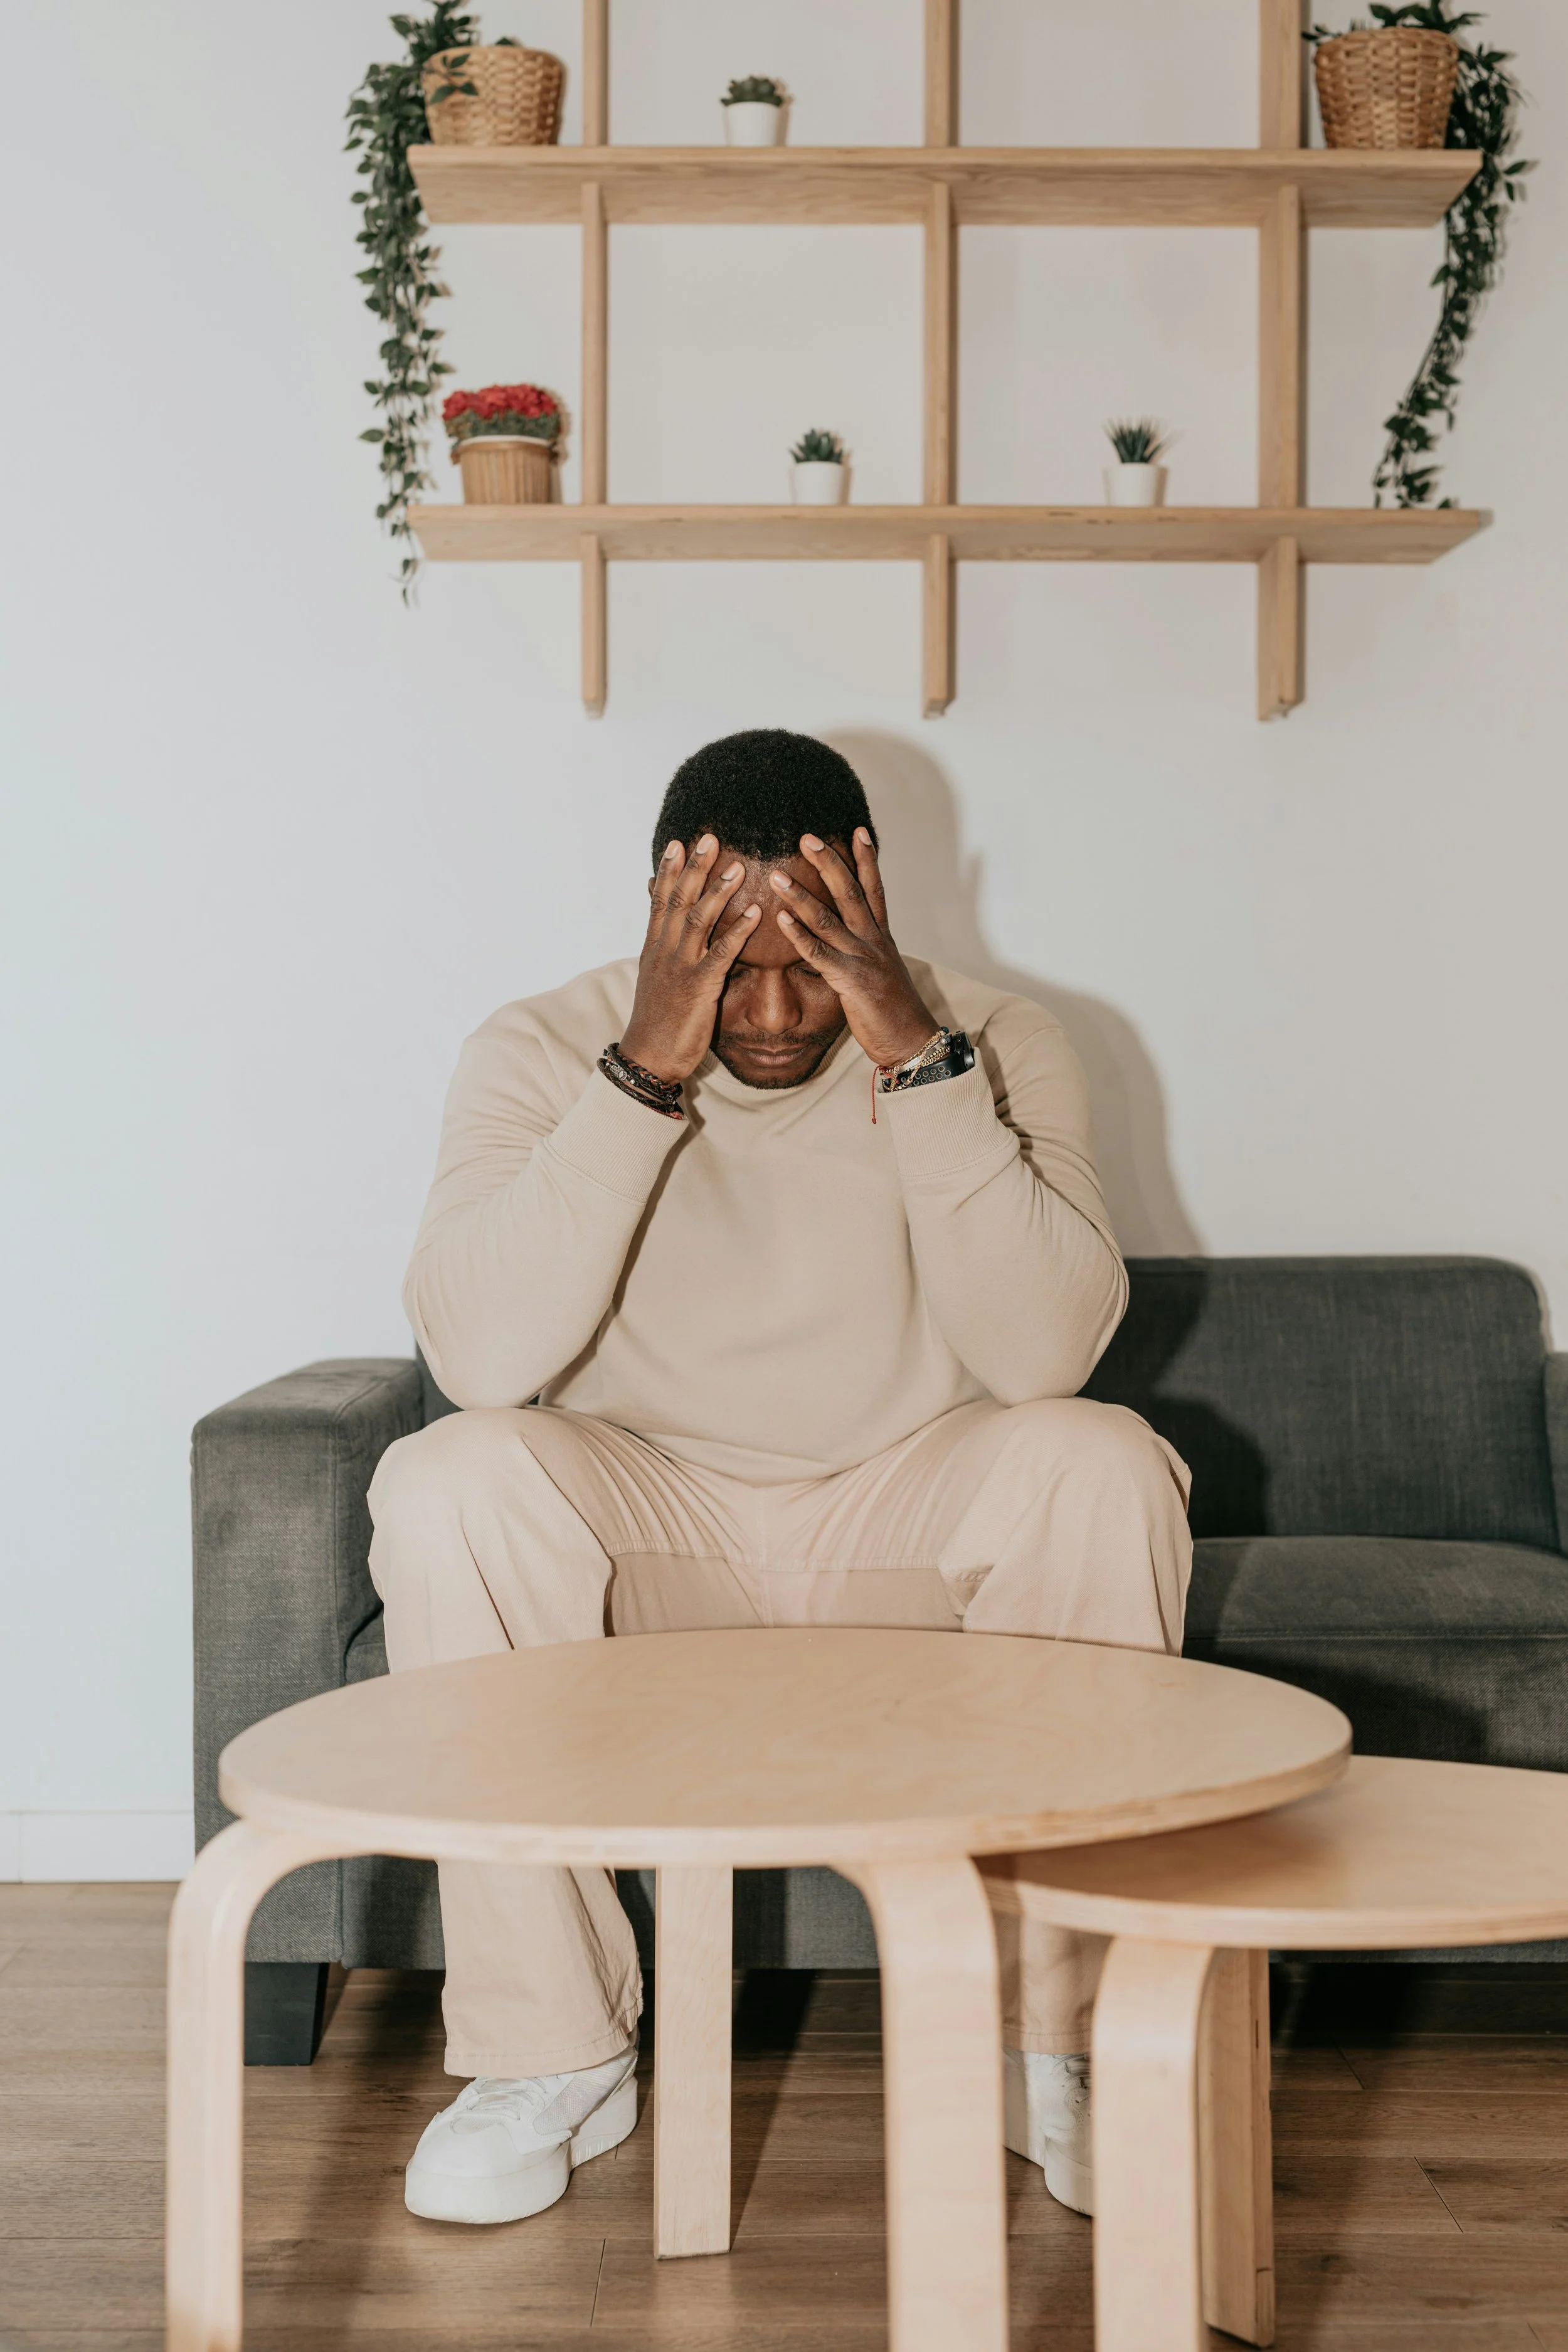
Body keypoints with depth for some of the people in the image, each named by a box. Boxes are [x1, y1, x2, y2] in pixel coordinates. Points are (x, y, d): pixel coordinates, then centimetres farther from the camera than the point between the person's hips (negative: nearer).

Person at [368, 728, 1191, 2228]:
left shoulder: (993, 1045, -9)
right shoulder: (540, 1051, -10)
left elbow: (1047, 1349, -25)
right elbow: (478, 1356, -26)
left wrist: (916, 1059, -31)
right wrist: (645, 1075, -31)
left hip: (911, 1521, 1)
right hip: (644, 1523, 0)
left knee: (1103, 1466, -28)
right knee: (449, 1484, -29)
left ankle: (1050, 2036, -15)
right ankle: (551, 2051, -16)